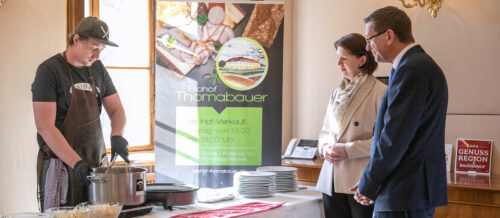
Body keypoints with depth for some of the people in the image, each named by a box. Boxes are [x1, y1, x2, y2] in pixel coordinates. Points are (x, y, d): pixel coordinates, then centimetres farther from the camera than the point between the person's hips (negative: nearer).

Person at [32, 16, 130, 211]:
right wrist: (76, 162, -24)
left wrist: (117, 136, -10)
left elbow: (116, 109, 13)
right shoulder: (49, 70, -9)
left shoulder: (98, 69, 11)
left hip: (97, 163, 6)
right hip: (61, 164, -6)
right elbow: (44, 126, -16)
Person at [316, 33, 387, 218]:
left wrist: (348, 150, -16)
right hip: (332, 181, 6)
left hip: (362, 182, -6)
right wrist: (325, 147, 0)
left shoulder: (380, 92, -6)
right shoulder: (337, 94, 16)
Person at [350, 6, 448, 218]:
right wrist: (369, 182, 12)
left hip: (405, 196, -10)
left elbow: (394, 139, -20)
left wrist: (368, 186, -8)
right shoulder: (420, 64, 15)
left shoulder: (412, 69, -16)